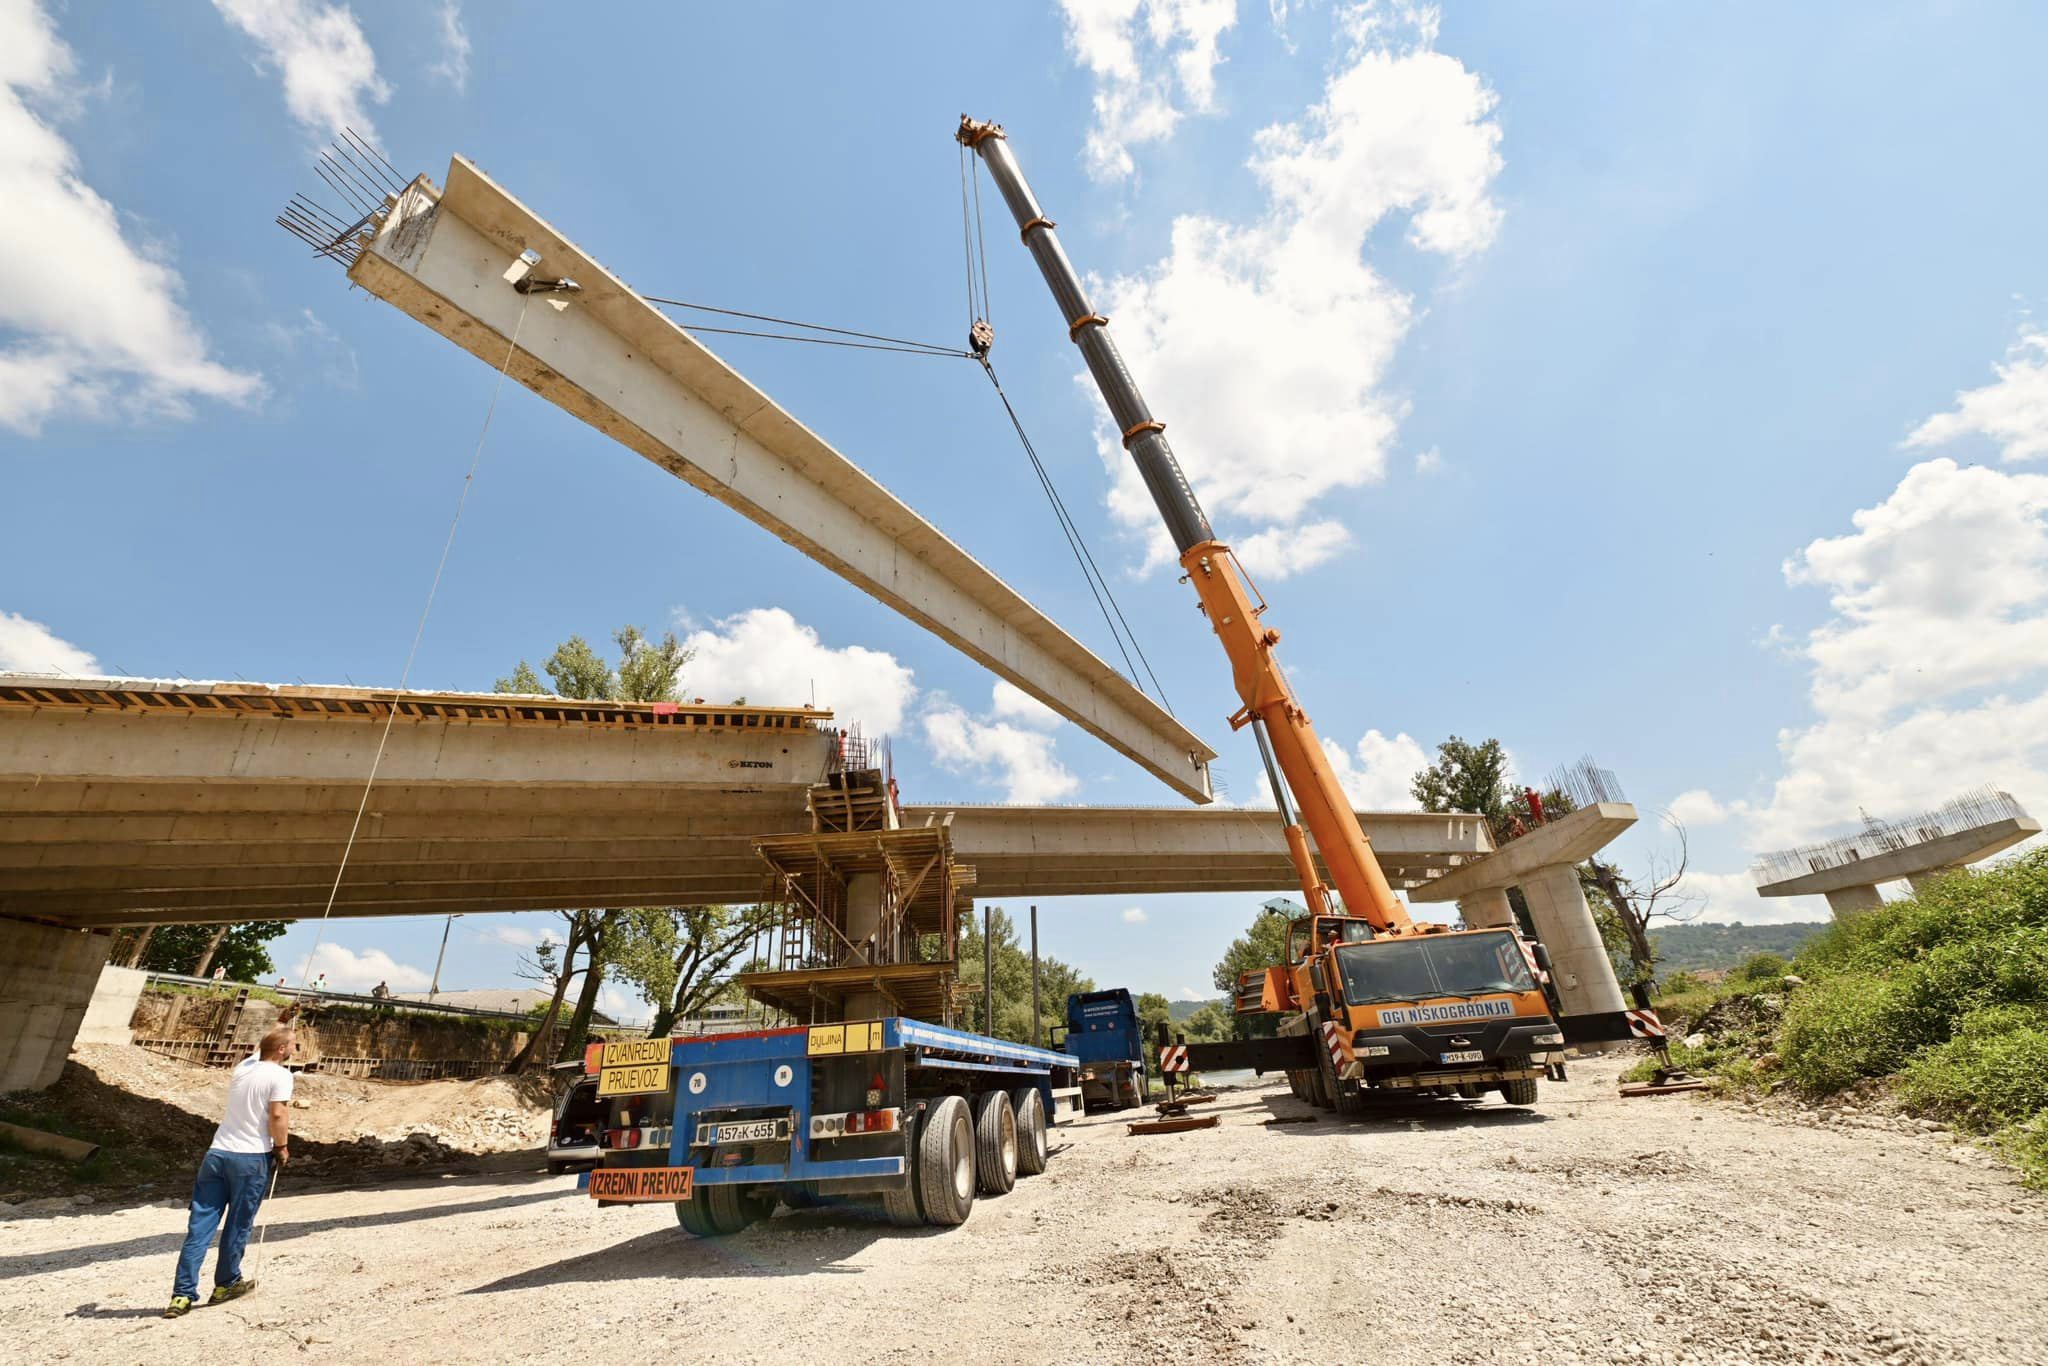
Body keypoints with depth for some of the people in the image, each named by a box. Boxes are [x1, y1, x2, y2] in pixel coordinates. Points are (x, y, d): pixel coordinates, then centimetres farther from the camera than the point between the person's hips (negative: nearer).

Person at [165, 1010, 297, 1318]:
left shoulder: (244, 1066, 10)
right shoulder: (279, 1075, -11)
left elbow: (262, 1047, 32)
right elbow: (278, 1115, -17)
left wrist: (281, 1024, 45)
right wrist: (282, 1148, -2)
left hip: (217, 1153, 6)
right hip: (252, 1158, -6)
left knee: (200, 1226, 6)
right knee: (237, 1225, 9)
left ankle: (182, 1294, 5)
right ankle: (226, 1284, 22)